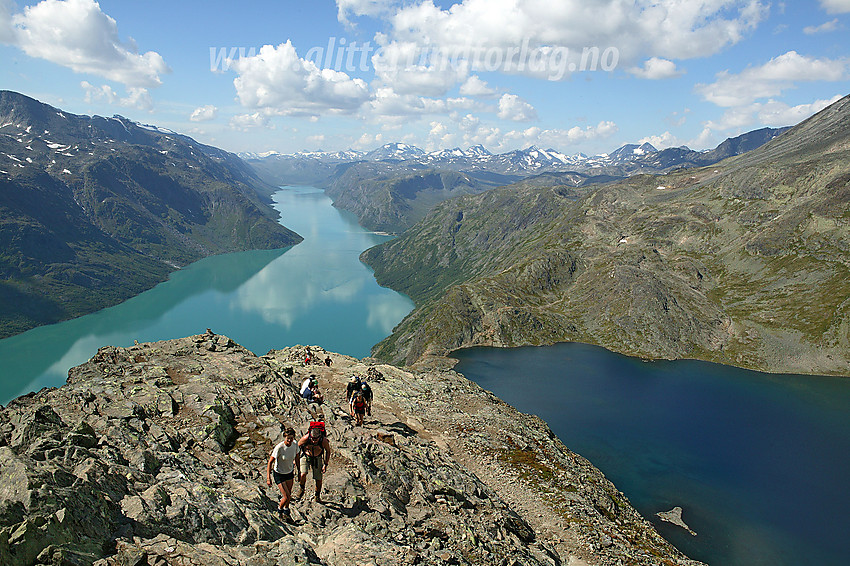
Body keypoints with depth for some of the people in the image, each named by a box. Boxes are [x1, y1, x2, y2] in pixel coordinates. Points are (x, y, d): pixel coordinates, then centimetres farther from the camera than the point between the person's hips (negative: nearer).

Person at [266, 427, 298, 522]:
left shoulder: (295, 445, -14)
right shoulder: (279, 448, -30)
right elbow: (270, 462, -22)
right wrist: (268, 478, -24)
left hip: (290, 472, 5)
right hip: (279, 474, -5)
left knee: (288, 494, 19)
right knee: (287, 497, -5)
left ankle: (286, 511, 47)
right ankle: (280, 509, 27)